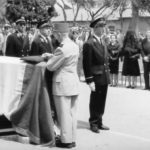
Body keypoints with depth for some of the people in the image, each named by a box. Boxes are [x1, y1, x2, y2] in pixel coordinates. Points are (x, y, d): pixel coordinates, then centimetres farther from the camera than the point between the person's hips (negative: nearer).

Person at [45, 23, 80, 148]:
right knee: (72, 113, 14)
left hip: (62, 84, -8)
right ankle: (72, 139, 21)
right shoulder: (75, 46, 6)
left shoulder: (62, 49, -20)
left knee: (64, 113, 2)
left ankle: (66, 140, 10)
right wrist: (52, 56, 17)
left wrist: (50, 58, 6)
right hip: (74, 82, 8)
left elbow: (51, 66, -13)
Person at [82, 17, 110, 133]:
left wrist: (108, 74, 13)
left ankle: (99, 122, 27)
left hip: (104, 77, 7)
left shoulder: (102, 41, 11)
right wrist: (90, 80, -17)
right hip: (96, 77, -7)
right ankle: (93, 123, 19)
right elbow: (87, 64, -15)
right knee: (95, 102, 5)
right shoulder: (89, 43, -14)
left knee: (102, 101, 15)